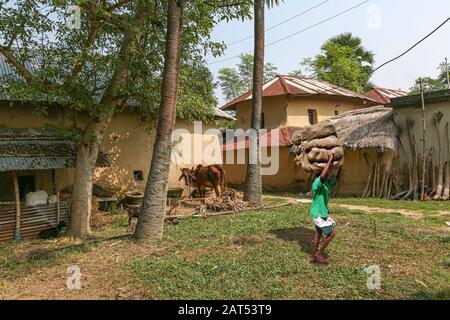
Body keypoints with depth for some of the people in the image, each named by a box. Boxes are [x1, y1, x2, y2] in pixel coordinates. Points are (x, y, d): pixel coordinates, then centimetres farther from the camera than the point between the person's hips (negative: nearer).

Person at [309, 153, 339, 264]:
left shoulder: (328, 182, 2)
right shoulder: (318, 182, -26)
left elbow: (337, 179, 19)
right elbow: (323, 176, -49)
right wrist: (330, 159, -42)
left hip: (323, 212, 9)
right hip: (318, 213, -9)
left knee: (318, 234, 17)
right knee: (332, 233, 0)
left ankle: (313, 256, 29)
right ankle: (319, 253, 13)